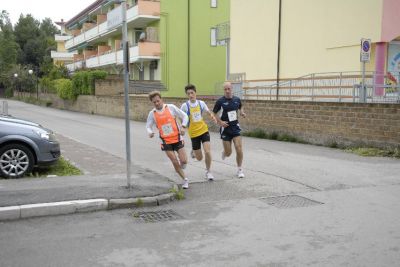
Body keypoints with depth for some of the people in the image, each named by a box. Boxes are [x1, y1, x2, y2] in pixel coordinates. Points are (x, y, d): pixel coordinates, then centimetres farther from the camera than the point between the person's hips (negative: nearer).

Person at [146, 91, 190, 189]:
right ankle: (185, 180, 17)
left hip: (177, 139, 0)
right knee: (175, 163, -3)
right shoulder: (152, 113, -1)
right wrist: (150, 132, -15)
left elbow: (184, 116, 1)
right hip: (166, 142, 1)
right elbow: (148, 126, 7)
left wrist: (183, 126, -15)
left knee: (184, 161, -6)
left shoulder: (171, 107, -5)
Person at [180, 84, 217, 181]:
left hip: (204, 130, 1)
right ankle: (193, 151, 44)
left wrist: (212, 116, -10)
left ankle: (208, 171, 9)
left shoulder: (201, 103, -1)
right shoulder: (185, 106, -9)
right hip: (193, 133, -1)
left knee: (207, 152, -15)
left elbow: (208, 112, 11)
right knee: (199, 158, 5)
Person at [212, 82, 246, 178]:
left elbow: (240, 107, 21)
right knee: (228, 153, 2)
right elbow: (214, 113, 0)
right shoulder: (220, 101, -9)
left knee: (239, 148, -11)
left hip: (235, 127, 2)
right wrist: (220, 122, -14)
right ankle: (224, 152, 42)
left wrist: (242, 112, 0)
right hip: (225, 128, -2)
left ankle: (240, 170, 8)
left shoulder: (237, 99, 0)